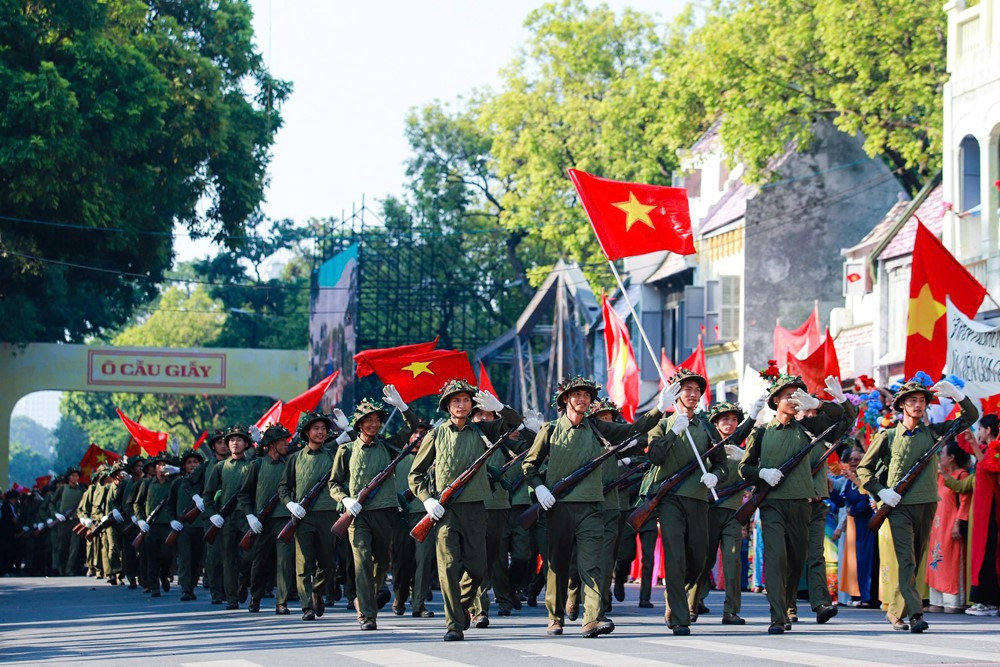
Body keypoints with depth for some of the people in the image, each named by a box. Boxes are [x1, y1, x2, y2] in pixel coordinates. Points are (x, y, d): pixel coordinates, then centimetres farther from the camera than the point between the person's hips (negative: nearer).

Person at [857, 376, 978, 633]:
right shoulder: (888, 436, 4)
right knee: (906, 559, -15)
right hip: (899, 506, -3)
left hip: (927, 505, 3)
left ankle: (895, 612, 19)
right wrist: (880, 490, -6)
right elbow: (864, 468, 10)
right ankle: (915, 614, -23)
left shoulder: (933, 432, 10)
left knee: (916, 561, 8)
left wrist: (955, 394, -7)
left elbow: (971, 417, 9)